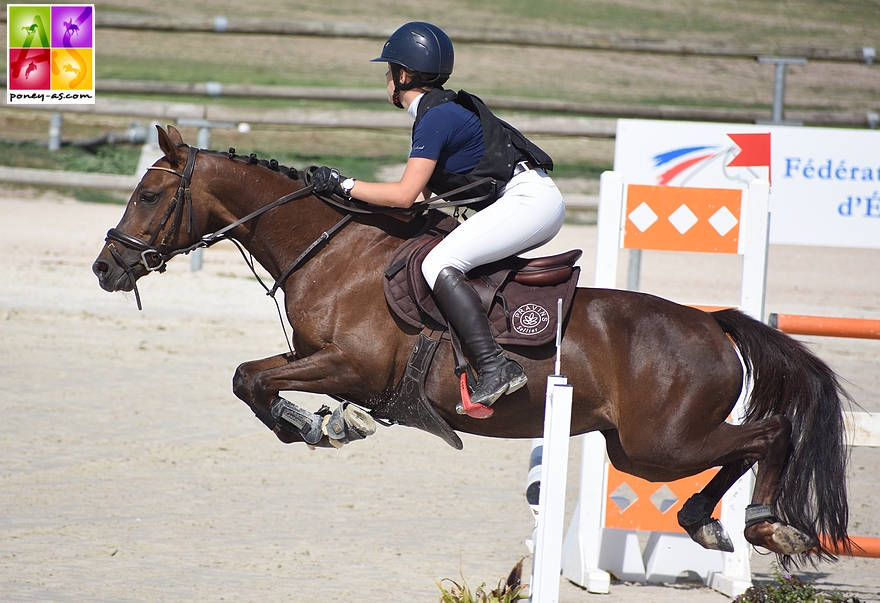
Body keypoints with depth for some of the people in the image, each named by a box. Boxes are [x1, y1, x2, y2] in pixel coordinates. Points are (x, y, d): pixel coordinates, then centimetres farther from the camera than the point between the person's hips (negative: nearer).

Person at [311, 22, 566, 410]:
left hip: (528, 200, -11)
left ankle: (495, 368, -32)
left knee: (439, 264, -22)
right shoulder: (441, 111, 18)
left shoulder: (436, 118, -12)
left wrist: (342, 185, -9)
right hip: (534, 204, 11)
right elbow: (421, 196, 17)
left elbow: (405, 194, -18)